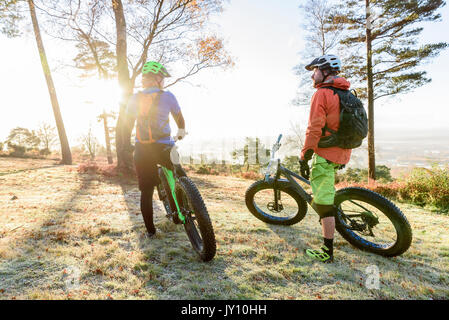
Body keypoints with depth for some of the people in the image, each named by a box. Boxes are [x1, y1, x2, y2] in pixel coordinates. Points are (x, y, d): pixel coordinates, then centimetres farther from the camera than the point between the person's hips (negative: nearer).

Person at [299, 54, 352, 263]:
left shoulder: (322, 94, -10)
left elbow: (314, 129, -19)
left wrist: (304, 158, -15)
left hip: (326, 154, -9)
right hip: (343, 154, 9)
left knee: (323, 201, -4)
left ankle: (327, 252, 4)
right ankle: (330, 216, 34)